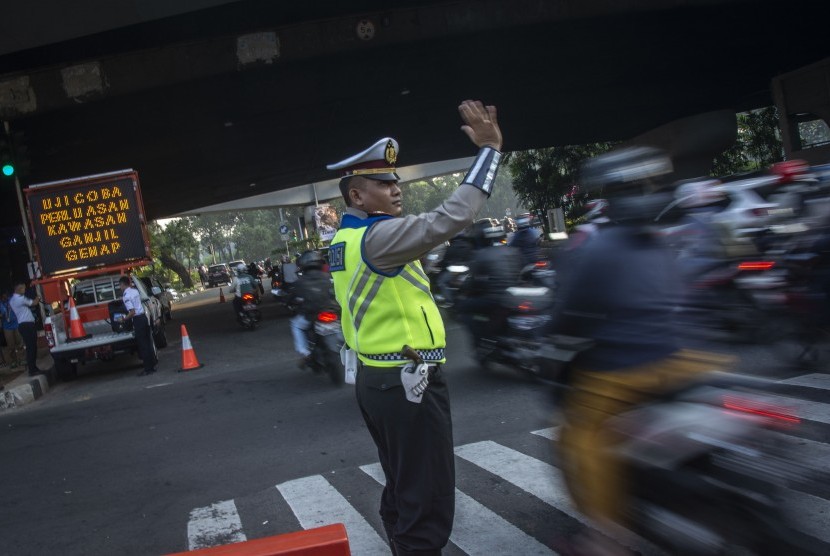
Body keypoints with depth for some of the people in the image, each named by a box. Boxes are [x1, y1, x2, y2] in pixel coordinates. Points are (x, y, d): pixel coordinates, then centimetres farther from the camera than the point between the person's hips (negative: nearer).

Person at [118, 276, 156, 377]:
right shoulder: (135, 290, 10)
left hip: (137, 320, -8)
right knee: (147, 343, 13)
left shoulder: (126, 296, -15)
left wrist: (124, 319, -6)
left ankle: (148, 369, 0)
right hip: (144, 316, 8)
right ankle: (152, 365, 19)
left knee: (142, 345, -3)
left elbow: (132, 312, -20)